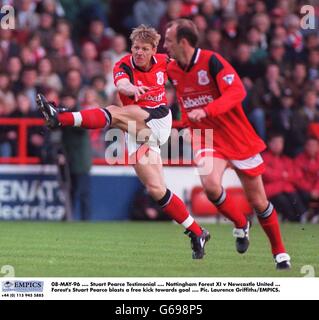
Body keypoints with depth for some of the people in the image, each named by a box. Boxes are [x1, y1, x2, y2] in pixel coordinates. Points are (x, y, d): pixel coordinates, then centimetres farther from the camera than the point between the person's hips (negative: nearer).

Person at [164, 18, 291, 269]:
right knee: (210, 185, -25)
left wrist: (205, 111, -38)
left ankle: (280, 253, 23)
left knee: (258, 201, 3)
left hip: (238, 139, -4)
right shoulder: (172, 69, 0)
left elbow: (237, 92, -28)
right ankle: (241, 225, 3)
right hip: (206, 139, 4)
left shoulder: (211, 61, -18)